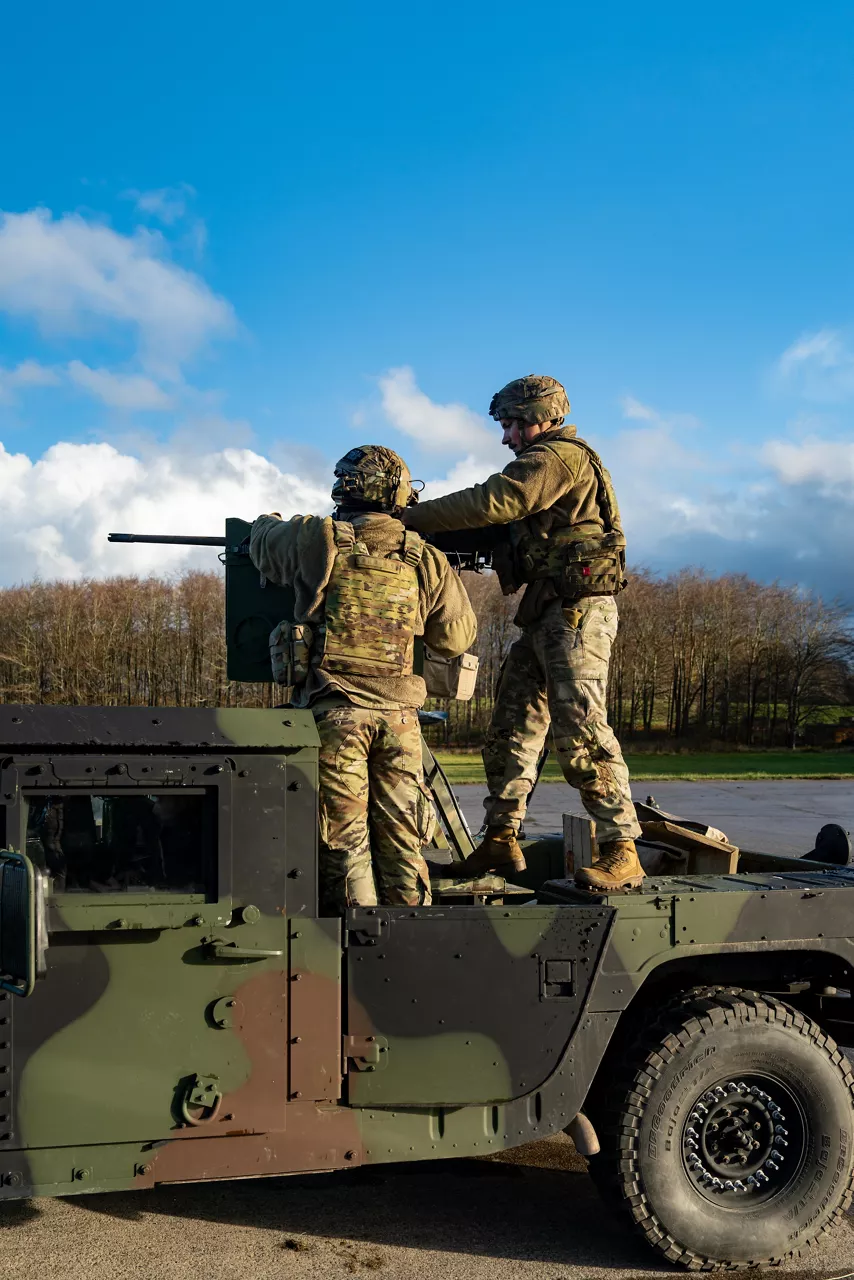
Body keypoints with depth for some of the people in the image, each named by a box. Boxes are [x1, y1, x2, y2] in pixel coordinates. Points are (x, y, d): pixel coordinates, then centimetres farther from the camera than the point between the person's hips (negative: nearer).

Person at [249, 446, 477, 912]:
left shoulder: (317, 539, -2)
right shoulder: (425, 559, 5)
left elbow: (262, 540, 17)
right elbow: (458, 636, 13)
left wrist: (267, 523, 41)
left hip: (332, 710, -3)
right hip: (399, 714, 3)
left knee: (343, 840, 3)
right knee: (400, 836, 12)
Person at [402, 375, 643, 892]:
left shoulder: (558, 455, -7)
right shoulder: (550, 464, 25)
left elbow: (490, 502, -17)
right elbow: (510, 521, 23)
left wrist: (410, 518, -11)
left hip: (576, 610, -10)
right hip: (545, 617, 10)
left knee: (580, 728, -15)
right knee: (512, 726, 8)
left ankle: (621, 852, -13)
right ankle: (501, 840, 13)